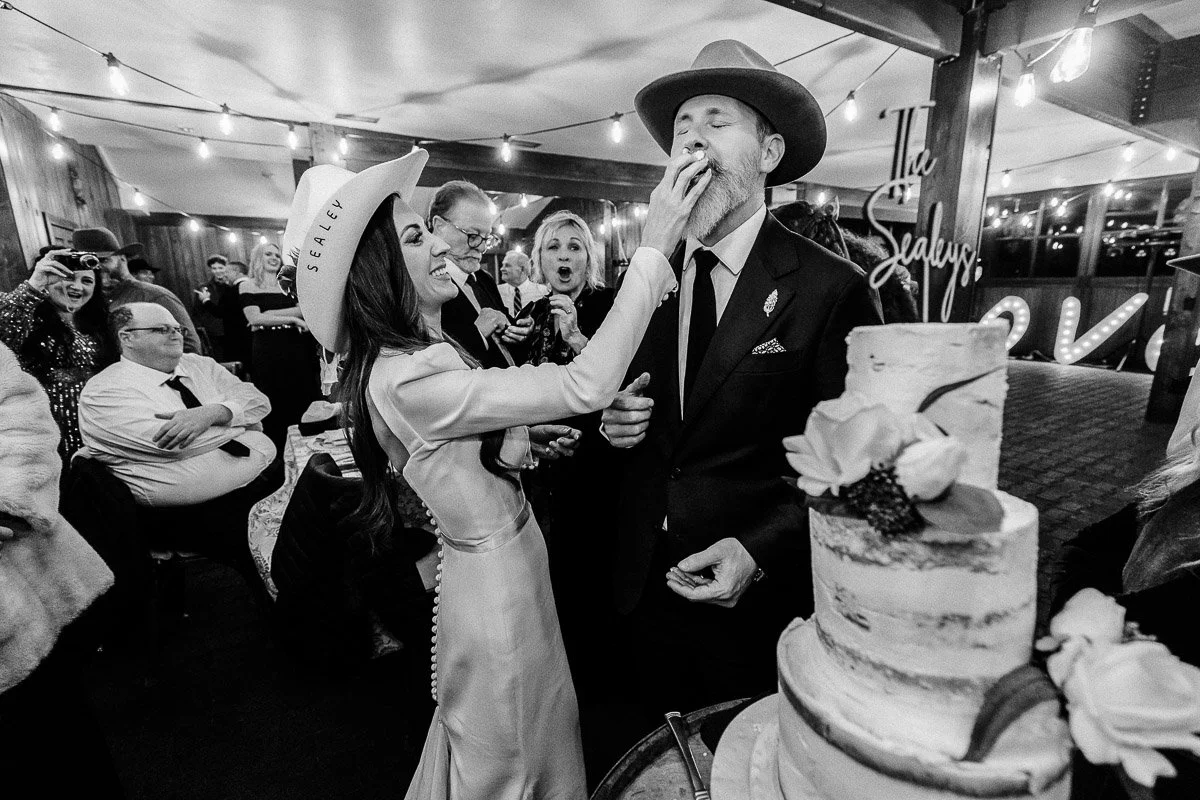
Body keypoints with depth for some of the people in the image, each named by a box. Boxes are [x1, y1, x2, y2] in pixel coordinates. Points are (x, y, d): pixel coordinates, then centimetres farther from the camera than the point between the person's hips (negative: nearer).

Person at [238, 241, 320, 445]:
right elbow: (254, 318, -8)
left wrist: (268, 315, -9)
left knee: (303, 399, 5)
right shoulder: (247, 285, 5)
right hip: (268, 350, -3)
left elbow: (304, 310, 2)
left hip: (295, 347, 3)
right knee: (274, 405, 2)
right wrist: (292, 319, -12)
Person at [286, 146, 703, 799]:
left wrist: (533, 439, -6)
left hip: (502, 563, 9)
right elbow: (587, 386, -34)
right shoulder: (406, 379, -29)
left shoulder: (428, 350, 2)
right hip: (495, 589, -9)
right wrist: (653, 247, -31)